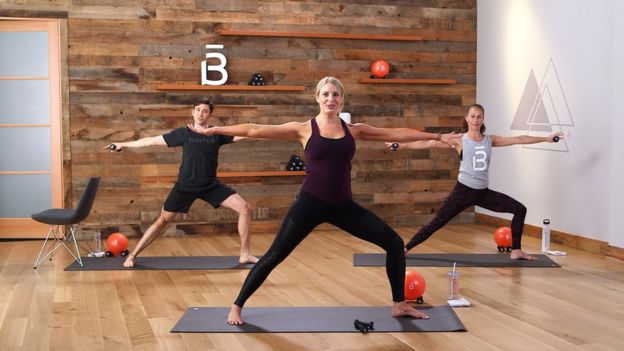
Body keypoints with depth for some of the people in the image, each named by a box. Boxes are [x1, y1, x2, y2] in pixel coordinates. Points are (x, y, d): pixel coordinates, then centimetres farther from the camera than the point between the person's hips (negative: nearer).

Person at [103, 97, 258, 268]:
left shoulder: (217, 134, 1)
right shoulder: (184, 133, -3)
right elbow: (152, 141, 0)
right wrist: (123, 144, 1)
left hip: (211, 185, 2)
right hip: (185, 186, -2)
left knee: (245, 208, -9)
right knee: (163, 220, 0)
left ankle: (245, 254, 3)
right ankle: (132, 255, 12)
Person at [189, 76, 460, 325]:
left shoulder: (353, 130, 6)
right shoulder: (304, 129, -3)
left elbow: (397, 134, 10)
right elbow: (256, 130, -4)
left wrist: (437, 136, 12)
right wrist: (215, 130, -5)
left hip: (343, 206, 4)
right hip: (311, 204, -3)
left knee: (394, 243, -1)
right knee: (273, 257, -2)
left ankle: (399, 305, 15)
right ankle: (236, 307, 15)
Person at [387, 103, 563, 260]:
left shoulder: (490, 140, 5)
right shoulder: (459, 141, -6)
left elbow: (518, 139, 8)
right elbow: (430, 143, -13)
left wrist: (546, 138, 9)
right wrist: (401, 145, -20)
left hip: (483, 192, 4)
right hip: (463, 191, -4)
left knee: (520, 209, 2)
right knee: (436, 223, -6)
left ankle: (516, 251, 13)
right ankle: (404, 249, 4)